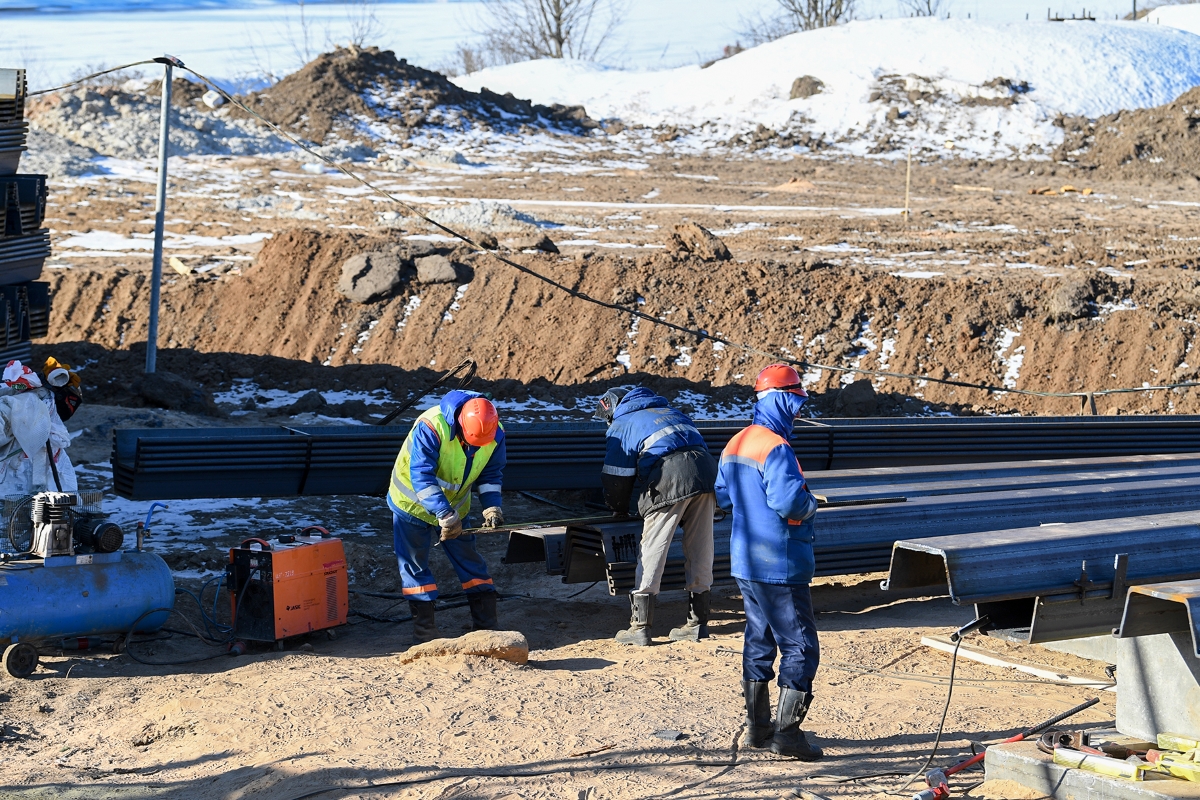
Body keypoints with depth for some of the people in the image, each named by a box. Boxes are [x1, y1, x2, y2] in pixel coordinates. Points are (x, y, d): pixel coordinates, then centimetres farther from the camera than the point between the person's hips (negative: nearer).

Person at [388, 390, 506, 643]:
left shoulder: (495, 435, -18)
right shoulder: (431, 427, -36)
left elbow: (491, 475, -4)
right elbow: (421, 476, -38)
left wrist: (491, 506, -21)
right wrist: (445, 514, -44)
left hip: (455, 507, 4)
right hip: (412, 502, -4)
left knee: (471, 564, 3)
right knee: (415, 566, 0)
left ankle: (486, 627, 8)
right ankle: (425, 630, 8)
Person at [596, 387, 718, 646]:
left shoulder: (621, 425, 18)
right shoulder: (667, 410, 35)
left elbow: (617, 477, 13)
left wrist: (619, 508, 32)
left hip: (669, 478, -5)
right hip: (705, 469, 5)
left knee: (652, 550, 1)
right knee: (700, 552, 10)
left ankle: (640, 627, 2)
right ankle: (698, 623, 17)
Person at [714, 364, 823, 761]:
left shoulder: (735, 445, 9)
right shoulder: (775, 449, -20)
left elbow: (723, 495, 21)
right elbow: (789, 502, -30)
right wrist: (810, 503, -10)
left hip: (745, 562, 9)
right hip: (780, 567, -9)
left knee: (759, 640, 17)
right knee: (800, 646, -2)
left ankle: (757, 727, 22)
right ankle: (787, 731, -5)